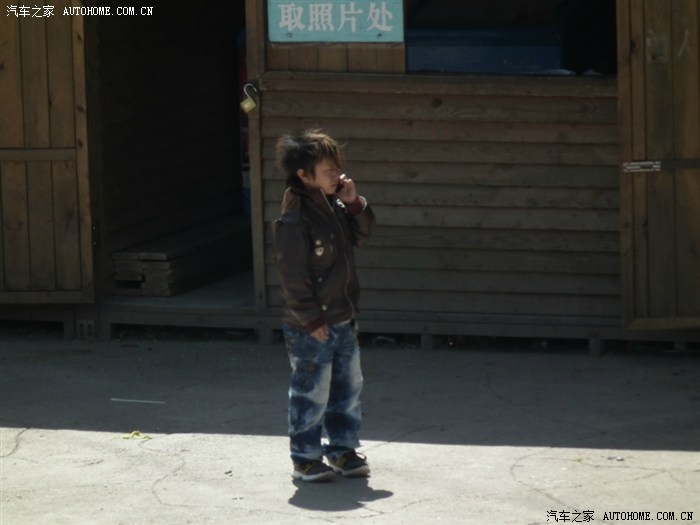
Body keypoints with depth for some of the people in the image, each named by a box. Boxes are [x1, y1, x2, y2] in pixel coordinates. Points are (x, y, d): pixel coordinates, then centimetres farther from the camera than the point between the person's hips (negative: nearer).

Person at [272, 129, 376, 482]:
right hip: (310, 329, -8)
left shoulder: (335, 206, 5)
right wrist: (311, 320, -19)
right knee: (312, 394, 2)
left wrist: (355, 204, -3)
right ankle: (305, 459, 14)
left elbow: (361, 235, 15)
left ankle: (343, 449, 30)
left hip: (343, 320, 8)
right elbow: (292, 276, -20)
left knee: (348, 388, 17)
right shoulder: (294, 221, -21)